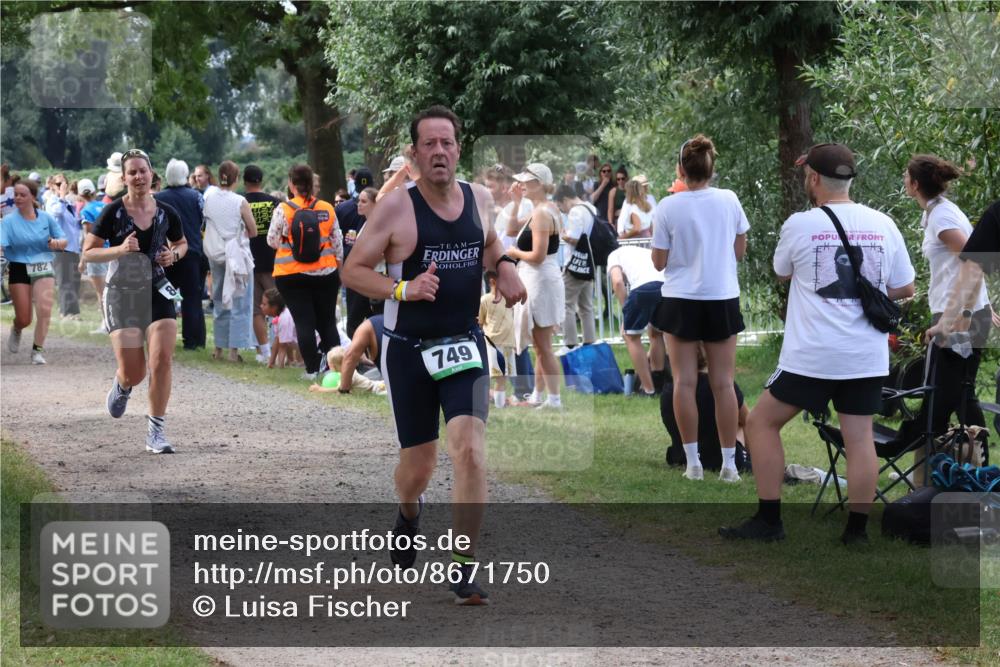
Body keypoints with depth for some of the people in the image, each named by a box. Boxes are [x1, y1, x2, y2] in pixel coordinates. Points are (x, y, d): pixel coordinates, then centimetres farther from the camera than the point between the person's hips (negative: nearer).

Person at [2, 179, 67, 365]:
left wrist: (57, 243, -15)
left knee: (44, 309, -19)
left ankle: (37, 351, -8)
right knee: (24, 319, 2)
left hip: (43, 269, 1)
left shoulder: (46, 218, 1)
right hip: (19, 270, -1)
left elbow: (64, 242, 9)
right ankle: (16, 330, 40)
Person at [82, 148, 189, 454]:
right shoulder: (113, 212, -7)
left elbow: (181, 243, 20)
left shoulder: (166, 213, 2)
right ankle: (122, 386, 36)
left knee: (162, 360, -13)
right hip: (122, 293, -2)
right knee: (133, 372, -4)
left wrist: (174, 255, -2)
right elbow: (88, 252, -4)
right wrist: (119, 250, -20)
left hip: (157, 292, 2)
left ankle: (156, 432, -3)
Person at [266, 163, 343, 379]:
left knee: (304, 322, 2)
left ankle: (312, 369, -1)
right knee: (327, 322, 10)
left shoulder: (284, 210, -10)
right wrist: (338, 265, 17)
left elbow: (273, 241, -4)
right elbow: (338, 242, 6)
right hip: (325, 273, 3)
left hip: (293, 276, -3)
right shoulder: (327, 209, -1)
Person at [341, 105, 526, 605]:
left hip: (464, 346, 2)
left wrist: (502, 266, 3)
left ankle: (464, 569, -13)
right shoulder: (395, 208, -11)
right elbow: (353, 270, -6)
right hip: (408, 351, -2)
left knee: (469, 448, -18)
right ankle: (408, 514, 47)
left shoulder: (479, 198, 3)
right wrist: (403, 289, -21)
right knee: (418, 463, 9)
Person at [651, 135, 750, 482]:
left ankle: (693, 462, 4)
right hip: (722, 299, 1)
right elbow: (739, 252, 6)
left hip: (681, 301, -1)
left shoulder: (668, 208, -10)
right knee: (723, 383, 5)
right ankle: (729, 463, 6)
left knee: (685, 382, 5)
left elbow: (659, 262, -4)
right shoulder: (730, 201, -4)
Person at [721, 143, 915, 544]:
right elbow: (905, 289, 10)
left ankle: (769, 521, 7)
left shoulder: (800, 225, -6)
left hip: (812, 356, -3)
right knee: (859, 437, 8)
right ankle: (857, 528, 8)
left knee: (762, 422, 9)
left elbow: (782, 273, 13)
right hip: (868, 357, 4)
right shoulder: (883, 225, 2)